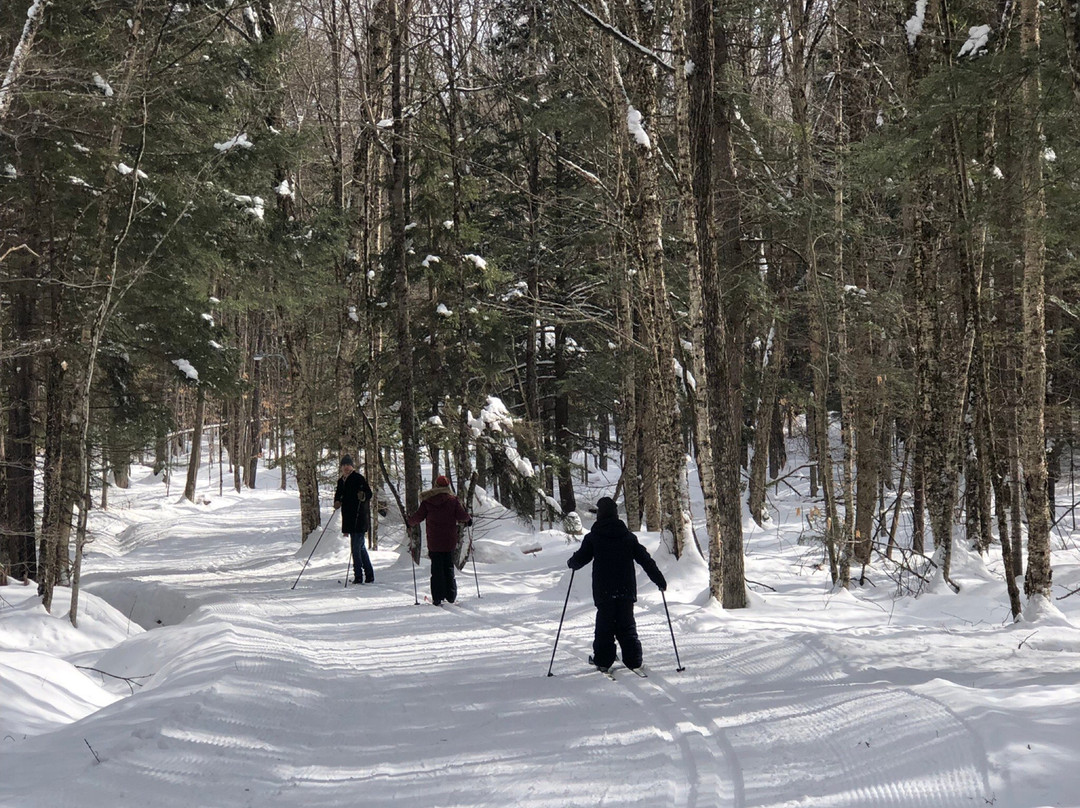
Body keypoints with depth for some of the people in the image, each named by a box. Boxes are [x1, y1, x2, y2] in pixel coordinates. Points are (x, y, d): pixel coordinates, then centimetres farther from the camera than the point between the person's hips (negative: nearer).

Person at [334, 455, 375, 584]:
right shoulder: (341, 480, 15)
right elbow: (338, 495, 20)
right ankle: (369, 576, 19)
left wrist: (363, 496, -32)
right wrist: (337, 502, -2)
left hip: (359, 517, -8)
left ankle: (358, 576, -7)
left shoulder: (358, 478, -7)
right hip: (348, 518, 8)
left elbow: (369, 493, -10)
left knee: (356, 547, -10)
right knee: (360, 547, 12)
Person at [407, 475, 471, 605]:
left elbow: (419, 516, -2)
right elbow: (462, 515, -7)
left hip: (433, 541, 0)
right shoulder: (453, 500, -3)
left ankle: (438, 597, -1)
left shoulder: (427, 501, -1)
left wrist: (410, 523, 18)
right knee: (449, 568, 11)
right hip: (449, 541, 0)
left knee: (436, 569, 4)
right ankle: (451, 596, 8)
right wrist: (468, 519, 15)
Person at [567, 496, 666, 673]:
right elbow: (645, 559, 3)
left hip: (603, 591, -2)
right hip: (626, 590, 2)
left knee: (604, 625, 7)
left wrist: (571, 563, 23)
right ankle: (633, 660, 7)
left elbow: (580, 559, 0)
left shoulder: (593, 537, -5)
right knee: (627, 625, 10)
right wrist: (659, 580, 9)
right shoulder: (628, 536, 3)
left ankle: (603, 660, 6)